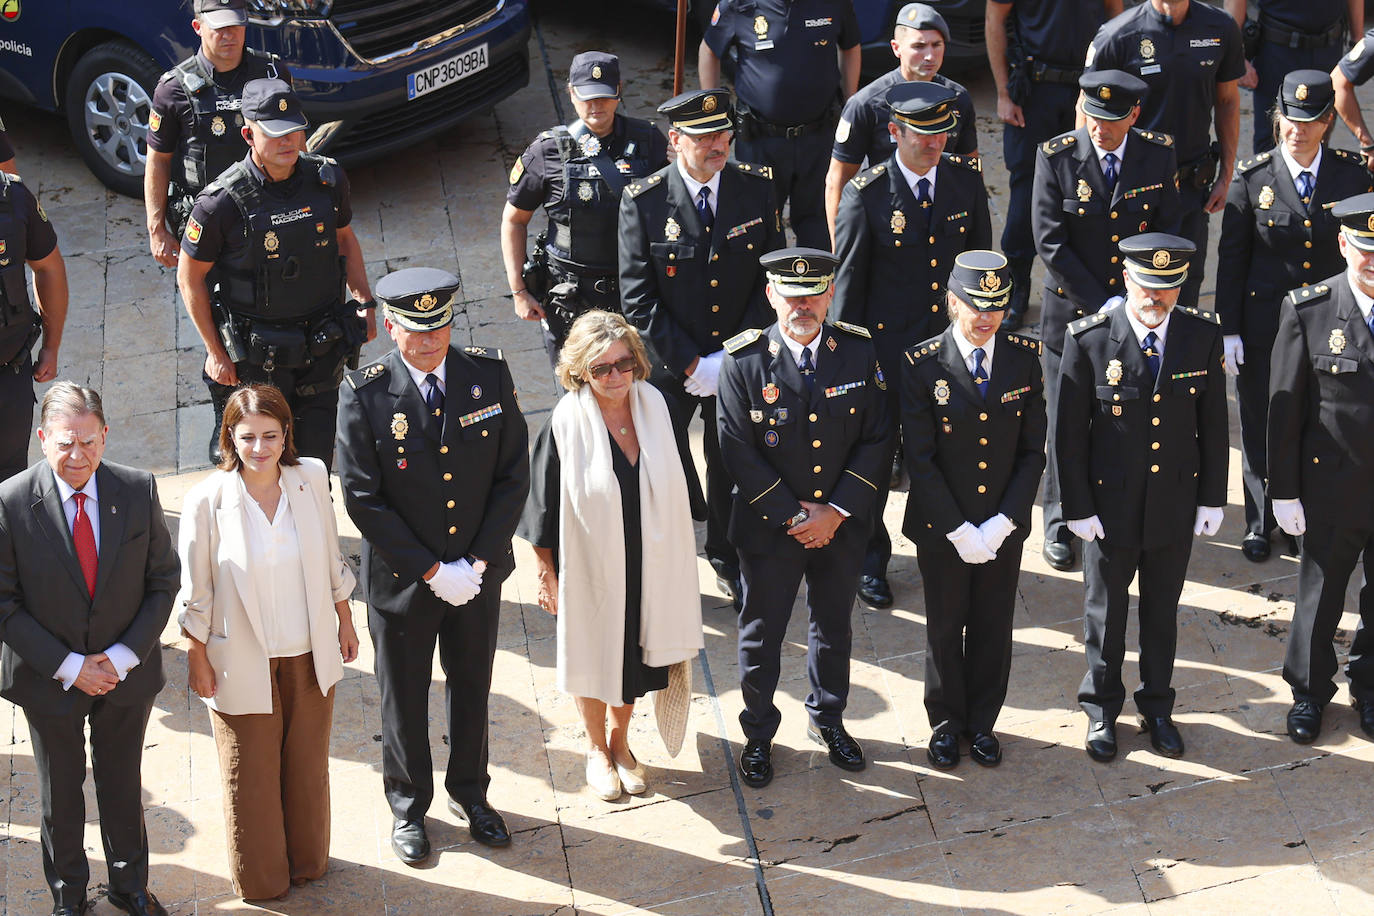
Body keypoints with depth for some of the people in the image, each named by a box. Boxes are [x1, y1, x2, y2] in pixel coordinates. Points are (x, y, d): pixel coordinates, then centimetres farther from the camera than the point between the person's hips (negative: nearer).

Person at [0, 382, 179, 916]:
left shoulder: (138, 491, -13)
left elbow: (163, 581, -5)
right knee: (60, 792, 18)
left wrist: (125, 655, -14)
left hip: (126, 672, 2)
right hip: (49, 679, -1)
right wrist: (69, 667, -18)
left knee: (123, 787, 20)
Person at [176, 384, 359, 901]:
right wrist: (197, 660, -2)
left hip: (310, 654, 3)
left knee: (308, 762, 21)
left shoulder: (312, 477, -10)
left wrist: (344, 623, 12)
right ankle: (261, 878, 36)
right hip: (243, 660, -3)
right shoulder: (207, 501, -19)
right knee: (251, 775, 14)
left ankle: (307, 860, 43)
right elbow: (195, 594, -8)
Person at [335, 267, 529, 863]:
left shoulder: (489, 374, -10)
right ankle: (408, 807, 39)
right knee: (404, 697, 17)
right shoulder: (364, 394, -18)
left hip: (479, 573, 3)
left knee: (472, 686, 21)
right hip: (403, 580, -2)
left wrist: (478, 562, -12)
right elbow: (362, 498, -16)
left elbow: (513, 474, -5)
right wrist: (431, 571, -18)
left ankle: (469, 792, 45)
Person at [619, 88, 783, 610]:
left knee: (732, 467, 19)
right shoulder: (643, 201, -15)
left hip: (740, 364, 2)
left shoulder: (757, 189, -7)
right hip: (668, 368, -2)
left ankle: (727, 558, 44)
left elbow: (772, 278, -3)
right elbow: (638, 300, -14)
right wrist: (691, 363, -18)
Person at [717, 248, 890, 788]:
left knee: (833, 627, 21)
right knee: (761, 635, 13)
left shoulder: (859, 353, -8)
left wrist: (835, 512, -14)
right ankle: (759, 735, 34)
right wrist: (793, 516, -16)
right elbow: (738, 451, -15)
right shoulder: (744, 362, -15)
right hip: (769, 528, -2)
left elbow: (877, 440, -6)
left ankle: (828, 719, 44)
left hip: (842, 525, 2)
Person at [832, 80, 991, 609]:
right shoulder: (867, 193, -14)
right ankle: (869, 561, 29)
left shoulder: (967, 181, -2)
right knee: (875, 453, 11)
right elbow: (848, 280, -7)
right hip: (885, 347, -3)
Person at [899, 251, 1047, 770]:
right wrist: (959, 530, -17)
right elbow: (919, 460, -13)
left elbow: (1033, 451, -4)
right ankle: (946, 722, 35)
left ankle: (982, 722, 36)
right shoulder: (922, 365, -14)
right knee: (945, 628, 14)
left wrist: (1002, 524, -12)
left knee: (993, 628, 15)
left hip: (1004, 527, 2)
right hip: (941, 528, -2)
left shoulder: (1024, 358, -6)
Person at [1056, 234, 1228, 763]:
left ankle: (1157, 705, 39)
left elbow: (1213, 424, 0)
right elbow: (1069, 434, -11)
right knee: (1105, 610, 15)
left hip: (1176, 502, 2)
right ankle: (1101, 710, 35)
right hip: (1110, 505, -2)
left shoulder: (1203, 336, -9)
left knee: (1163, 610, 19)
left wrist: (1212, 498, 2)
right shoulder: (1089, 340, -17)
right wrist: (1079, 508, -10)